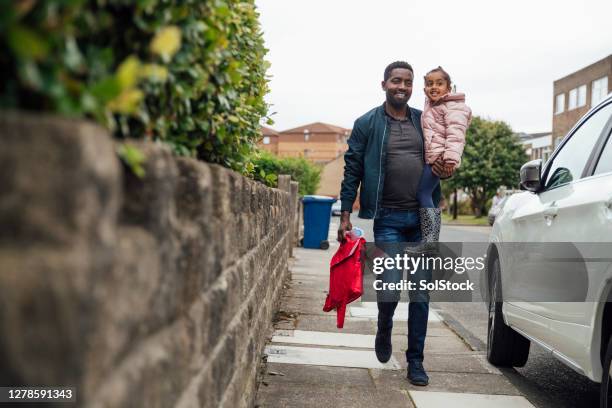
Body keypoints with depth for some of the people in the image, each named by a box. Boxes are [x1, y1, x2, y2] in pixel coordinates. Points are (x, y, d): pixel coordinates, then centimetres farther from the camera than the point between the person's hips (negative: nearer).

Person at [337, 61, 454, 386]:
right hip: (388, 218, -3)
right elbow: (352, 171, 1)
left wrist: (446, 171, -4)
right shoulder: (367, 124, 2)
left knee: (421, 291, 6)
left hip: (423, 217, 3)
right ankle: (384, 332, 23)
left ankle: (415, 361, 19)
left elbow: (442, 159, 20)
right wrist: (345, 216, -4)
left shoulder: (425, 121, 10)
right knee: (390, 285, -12)